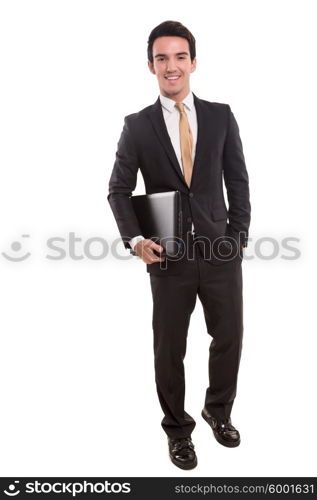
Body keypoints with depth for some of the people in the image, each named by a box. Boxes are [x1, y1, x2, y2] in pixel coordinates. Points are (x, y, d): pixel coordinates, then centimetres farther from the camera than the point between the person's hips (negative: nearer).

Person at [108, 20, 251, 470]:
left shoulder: (221, 115, 4)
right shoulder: (137, 126, 0)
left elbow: (237, 180, 5)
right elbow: (119, 188, 2)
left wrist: (238, 236, -1)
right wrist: (135, 239, -12)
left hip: (221, 250, 2)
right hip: (169, 256, -1)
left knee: (229, 337, 12)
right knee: (169, 348, 10)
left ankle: (218, 410, 40)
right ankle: (177, 428, 33)